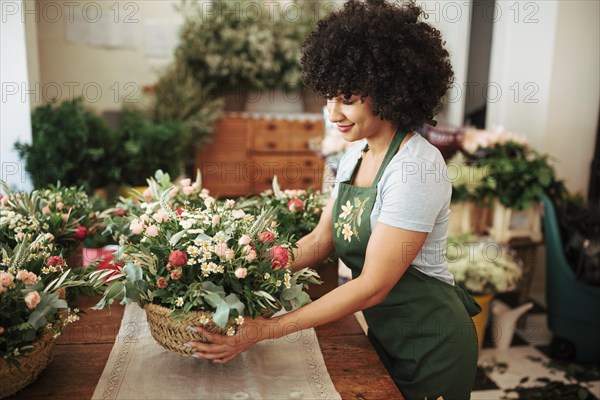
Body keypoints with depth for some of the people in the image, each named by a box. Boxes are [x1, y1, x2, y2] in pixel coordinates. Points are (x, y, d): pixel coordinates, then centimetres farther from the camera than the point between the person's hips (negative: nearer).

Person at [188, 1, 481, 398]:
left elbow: (373, 286, -27)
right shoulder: (355, 157, 1)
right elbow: (320, 240, 4)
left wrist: (268, 328, -28)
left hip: (429, 344, -7)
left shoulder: (417, 167, -26)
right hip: (385, 332, 7)